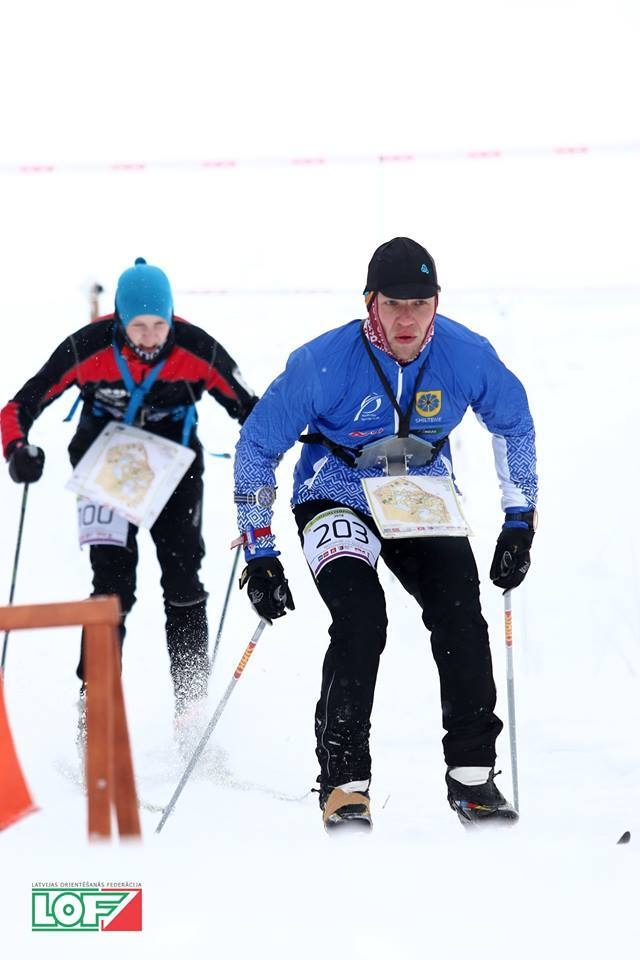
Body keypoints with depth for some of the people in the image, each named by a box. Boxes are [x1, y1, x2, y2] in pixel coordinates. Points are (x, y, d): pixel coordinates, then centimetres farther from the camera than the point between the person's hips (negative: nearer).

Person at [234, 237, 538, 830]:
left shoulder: (466, 356, -16)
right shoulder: (323, 364, -24)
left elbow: (513, 424, 4)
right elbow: (255, 447, -12)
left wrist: (519, 523, 1)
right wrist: (260, 553, -13)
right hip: (337, 498, -3)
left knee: (460, 617, -19)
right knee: (361, 620, -25)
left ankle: (471, 775, -8)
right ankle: (343, 782, -17)